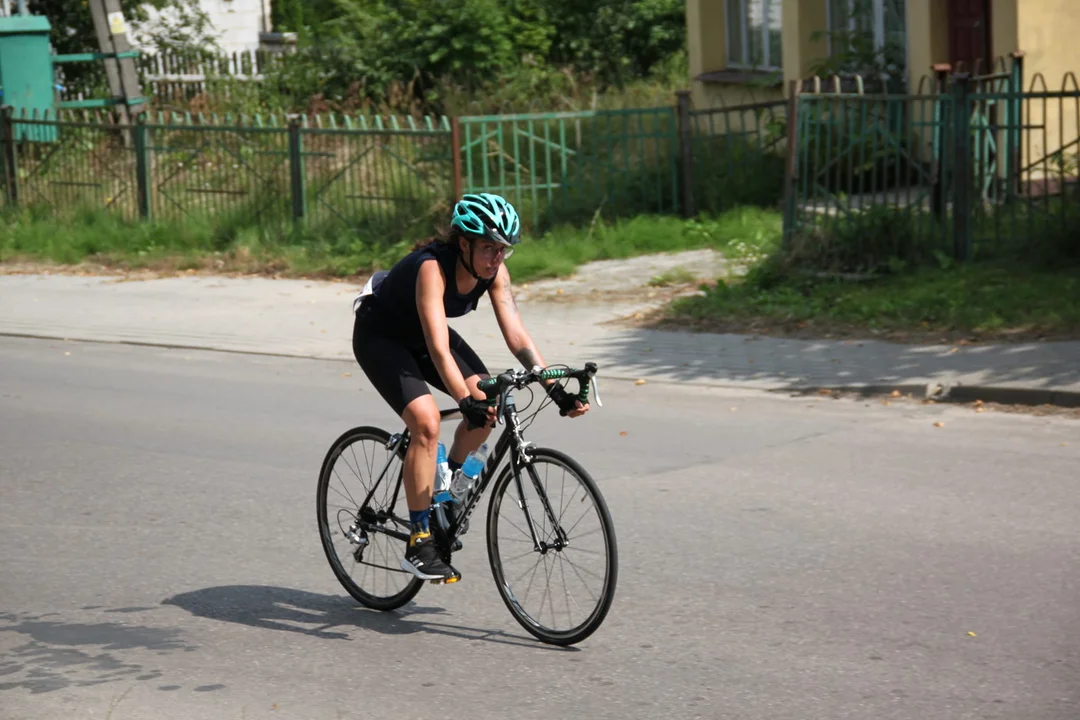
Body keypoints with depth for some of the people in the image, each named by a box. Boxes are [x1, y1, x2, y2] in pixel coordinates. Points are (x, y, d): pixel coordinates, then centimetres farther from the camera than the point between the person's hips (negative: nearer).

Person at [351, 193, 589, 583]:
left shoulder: (494, 271, -17)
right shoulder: (432, 267, -36)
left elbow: (517, 336, -16)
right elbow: (439, 349, -44)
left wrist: (556, 390, -25)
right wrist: (466, 401, -54)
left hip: (420, 334, 7)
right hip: (379, 336, -7)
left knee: (487, 404, -13)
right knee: (426, 421, -25)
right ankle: (419, 544, -18)